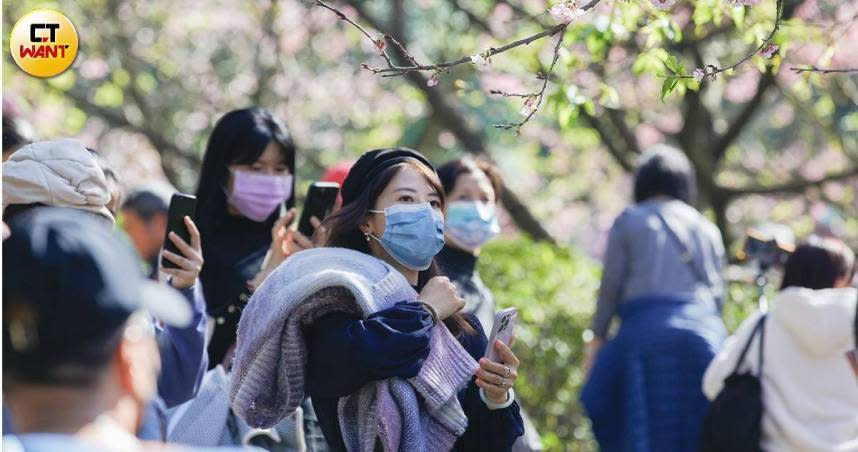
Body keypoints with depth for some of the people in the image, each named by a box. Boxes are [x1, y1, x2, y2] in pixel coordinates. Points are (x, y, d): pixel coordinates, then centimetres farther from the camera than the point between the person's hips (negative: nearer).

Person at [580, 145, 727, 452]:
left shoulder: (628, 221, 9)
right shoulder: (707, 229, 18)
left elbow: (611, 285, 4)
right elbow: (718, 292, 15)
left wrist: (597, 338, 12)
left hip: (644, 333, -3)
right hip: (705, 332, 3)